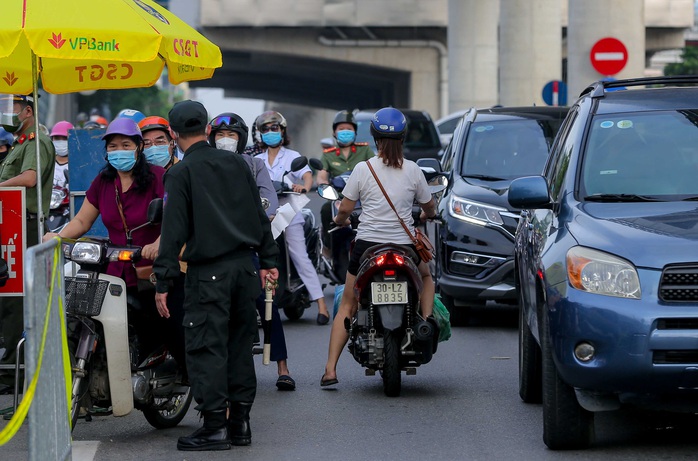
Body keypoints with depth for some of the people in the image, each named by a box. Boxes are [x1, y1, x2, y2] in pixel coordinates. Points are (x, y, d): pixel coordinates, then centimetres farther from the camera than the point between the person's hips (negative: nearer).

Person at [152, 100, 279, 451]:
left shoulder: (181, 174, -7)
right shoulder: (237, 164, 11)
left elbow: (174, 230, -11)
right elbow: (259, 215, 14)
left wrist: (163, 281, -9)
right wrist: (268, 260, 20)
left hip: (208, 273, -6)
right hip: (244, 266, 6)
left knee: (207, 347, -3)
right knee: (240, 344, 12)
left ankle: (214, 426, -6)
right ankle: (239, 422, 15)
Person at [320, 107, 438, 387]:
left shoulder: (363, 169, -5)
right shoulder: (413, 170, -1)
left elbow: (345, 209, -2)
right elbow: (430, 209, 12)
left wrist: (339, 221, 22)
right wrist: (425, 216, 35)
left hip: (367, 245, -1)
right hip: (404, 246, 1)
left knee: (347, 306, 10)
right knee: (425, 277, 33)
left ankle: (330, 369, 0)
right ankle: (427, 320, 8)